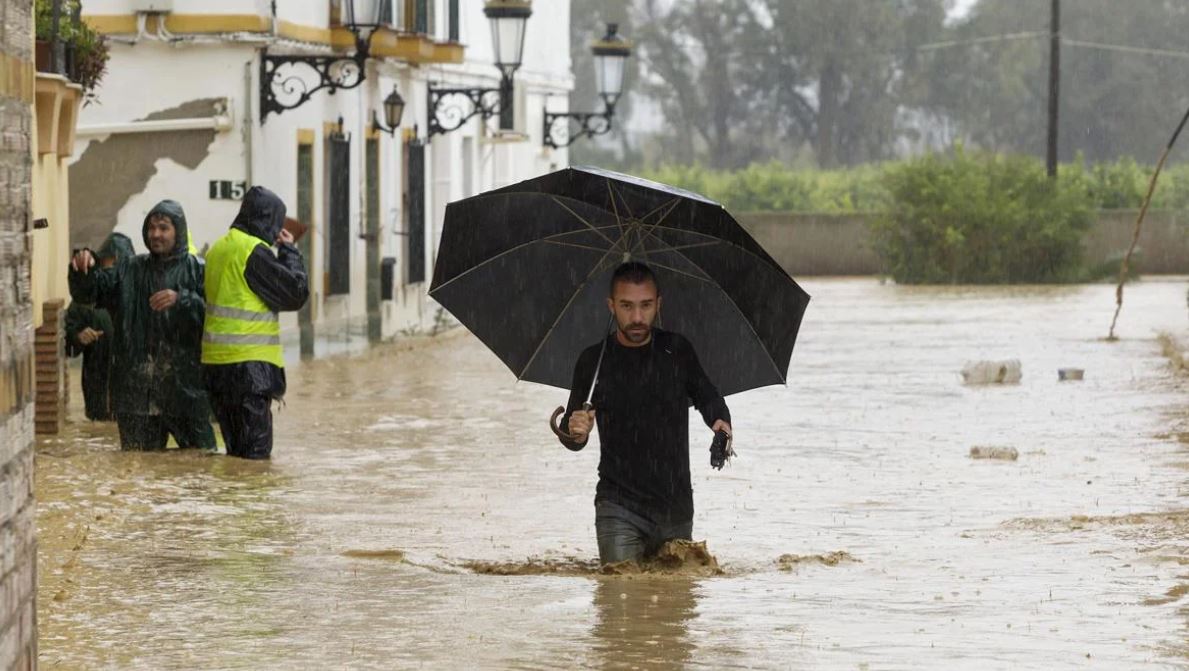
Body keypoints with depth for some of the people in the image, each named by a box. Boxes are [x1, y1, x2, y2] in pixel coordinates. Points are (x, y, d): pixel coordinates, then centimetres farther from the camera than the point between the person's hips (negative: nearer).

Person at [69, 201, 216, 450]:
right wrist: (82, 268, -17)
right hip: (137, 387, 3)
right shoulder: (131, 271, 13)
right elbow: (88, 291, 4)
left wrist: (181, 300, -24)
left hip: (185, 382, -3)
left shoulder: (197, 270, 2)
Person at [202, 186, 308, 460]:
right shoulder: (254, 251, -13)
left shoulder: (218, 249, 14)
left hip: (216, 362, 9)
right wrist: (289, 251, 2)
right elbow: (296, 293, -10)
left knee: (235, 447, 12)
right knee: (256, 449, -6)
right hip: (249, 363, -9)